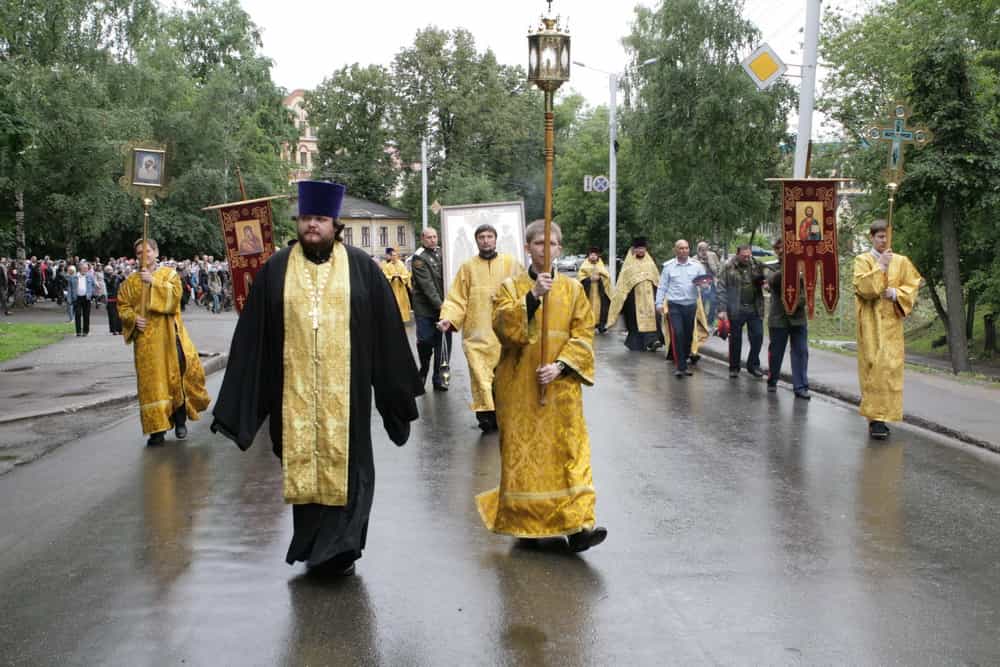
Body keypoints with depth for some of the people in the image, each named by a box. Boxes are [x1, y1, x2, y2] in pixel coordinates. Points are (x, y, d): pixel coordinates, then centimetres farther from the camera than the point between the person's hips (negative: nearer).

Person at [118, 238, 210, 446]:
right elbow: (123, 305, 10)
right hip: (145, 338, 1)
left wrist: (154, 282, -16)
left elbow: (175, 294, -10)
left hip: (168, 334, -1)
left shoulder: (169, 274, 7)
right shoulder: (130, 281, 12)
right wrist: (133, 318, -8)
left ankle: (180, 420, 12)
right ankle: (157, 429, 1)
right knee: (151, 382, -2)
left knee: (177, 376, -5)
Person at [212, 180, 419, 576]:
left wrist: (397, 388, 4)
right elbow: (253, 336, 5)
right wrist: (235, 401, 3)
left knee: (343, 463, 1)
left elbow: (387, 328, 4)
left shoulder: (360, 266, 1)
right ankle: (317, 546, 23)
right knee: (302, 463, 8)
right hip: (295, 388, 2)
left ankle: (338, 548, 11)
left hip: (345, 389, -1)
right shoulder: (277, 269, 4)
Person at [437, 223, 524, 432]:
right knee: (480, 375, -7)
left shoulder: (510, 264, 6)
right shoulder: (467, 267, 7)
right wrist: (448, 318, -11)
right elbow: (456, 299, 5)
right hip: (477, 334, 0)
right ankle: (485, 413, -2)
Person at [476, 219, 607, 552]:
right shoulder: (511, 287, 4)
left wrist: (559, 366, -14)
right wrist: (533, 295, -24)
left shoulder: (573, 289, 7)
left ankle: (578, 524, -8)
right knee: (523, 450, 0)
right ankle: (525, 521, 13)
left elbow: (583, 335, 1)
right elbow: (503, 327, -13)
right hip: (519, 386, -1)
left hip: (561, 385, 1)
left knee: (570, 450, -5)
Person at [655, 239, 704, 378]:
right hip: (674, 305, -2)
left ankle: (684, 362, 23)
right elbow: (662, 286, 4)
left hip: (691, 305, 2)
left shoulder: (696, 265, 5)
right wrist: (659, 303, -2)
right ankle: (680, 366, -10)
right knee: (677, 334, -13)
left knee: (688, 335, 8)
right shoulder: (669, 266, 2)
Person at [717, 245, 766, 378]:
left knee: (758, 336, 3)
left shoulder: (756, 266, 5)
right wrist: (722, 309, -12)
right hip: (736, 310, -2)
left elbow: (763, 282, 11)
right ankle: (734, 367, 19)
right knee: (735, 339, 7)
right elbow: (722, 289, -6)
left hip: (755, 308, 3)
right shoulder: (729, 268, -4)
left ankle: (753, 365, 19)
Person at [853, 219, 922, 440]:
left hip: (892, 322, 3)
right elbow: (862, 287, -11)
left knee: (890, 367, -2)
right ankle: (876, 418, -8)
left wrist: (895, 293, -9)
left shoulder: (901, 261, 11)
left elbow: (912, 287, 8)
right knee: (873, 367, -8)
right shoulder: (862, 261, 3)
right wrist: (880, 266, -13)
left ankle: (882, 414, 6)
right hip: (871, 323, -3)